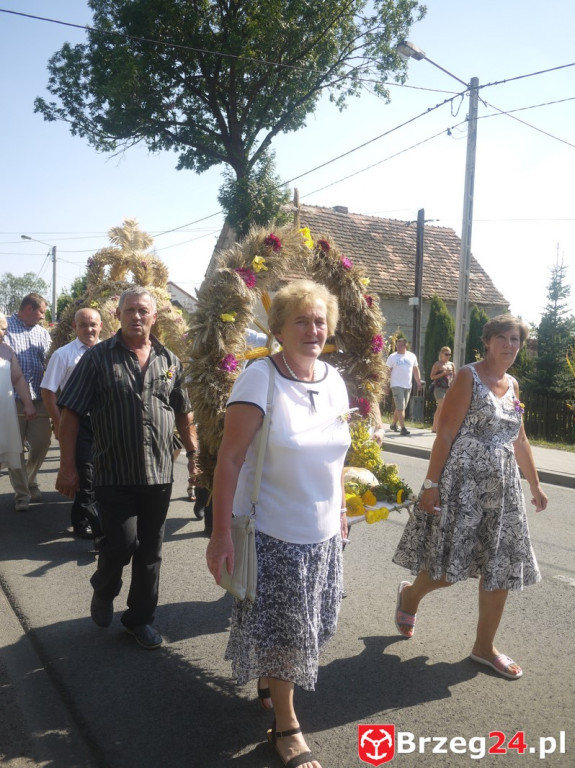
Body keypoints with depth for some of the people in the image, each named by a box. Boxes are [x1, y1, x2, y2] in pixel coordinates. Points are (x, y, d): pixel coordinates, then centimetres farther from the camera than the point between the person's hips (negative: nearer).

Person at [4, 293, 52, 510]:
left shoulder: (42, 333, 13)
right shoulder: (6, 327, -2)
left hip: (39, 399, 4)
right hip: (13, 399, -4)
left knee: (42, 443, 7)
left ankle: (30, 482, 31)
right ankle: (22, 493, 16)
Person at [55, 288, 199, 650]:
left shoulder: (170, 361, 6)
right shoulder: (98, 357, -4)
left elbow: (184, 414, 13)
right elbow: (70, 413, -5)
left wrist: (194, 454, 8)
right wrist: (68, 466, -9)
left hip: (160, 473, 3)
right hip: (115, 474, -3)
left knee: (150, 551, 11)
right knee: (121, 544, -3)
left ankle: (141, 617, 30)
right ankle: (103, 592, 30)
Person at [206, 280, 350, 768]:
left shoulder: (334, 381, 1)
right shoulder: (259, 379, -17)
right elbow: (230, 459, -18)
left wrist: (340, 511, 15)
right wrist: (221, 534, -20)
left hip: (322, 533, 6)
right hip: (272, 531, -6)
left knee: (303, 626, 19)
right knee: (281, 627, 8)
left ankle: (271, 681, 48)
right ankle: (286, 724, 31)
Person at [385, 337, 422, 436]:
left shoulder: (412, 356, 9)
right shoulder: (392, 356, -2)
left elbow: (416, 370, 16)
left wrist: (418, 382, 11)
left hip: (408, 386, 5)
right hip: (396, 385, -4)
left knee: (401, 407, 11)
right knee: (400, 407, -11)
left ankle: (393, 425, 25)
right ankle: (403, 428, -11)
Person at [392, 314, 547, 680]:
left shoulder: (513, 385, 12)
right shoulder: (469, 377, -9)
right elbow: (445, 434, -14)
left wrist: (535, 484, 22)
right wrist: (431, 484, -18)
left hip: (502, 487, 7)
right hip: (464, 484, -7)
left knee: (502, 570, 8)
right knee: (449, 568, -1)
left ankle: (485, 646, 24)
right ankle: (411, 594, 32)